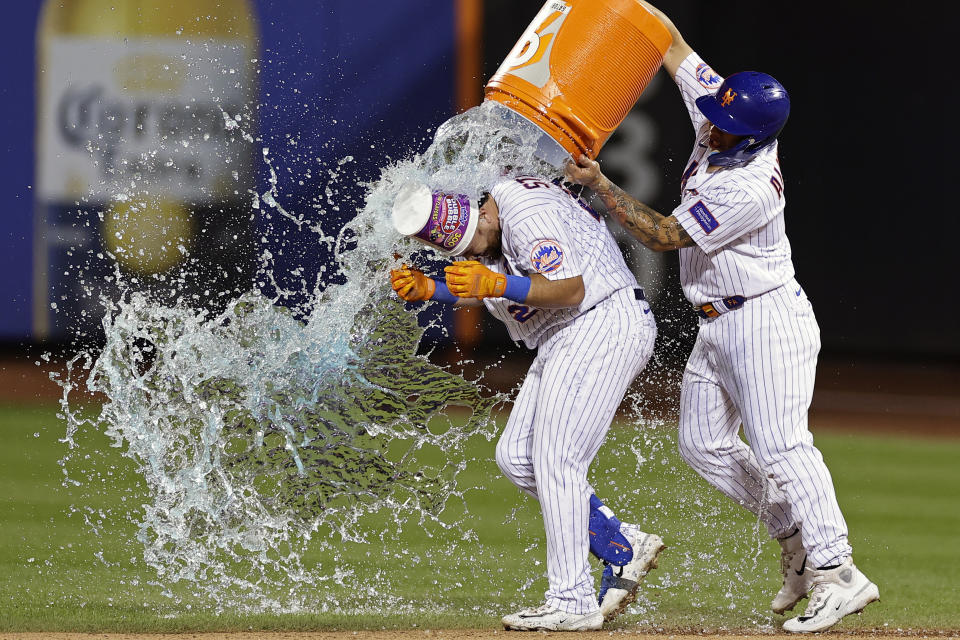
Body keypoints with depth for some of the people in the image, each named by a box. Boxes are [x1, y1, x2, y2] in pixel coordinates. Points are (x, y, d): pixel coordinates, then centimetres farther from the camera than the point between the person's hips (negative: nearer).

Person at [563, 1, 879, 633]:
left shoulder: (752, 189, -28)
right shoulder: (721, 116, -4)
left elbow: (663, 235, -23)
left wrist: (599, 185, -19)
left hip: (768, 322, -10)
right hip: (719, 327, 10)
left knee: (780, 445, -18)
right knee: (705, 445, 11)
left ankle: (837, 574, -22)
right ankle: (798, 536, 19)